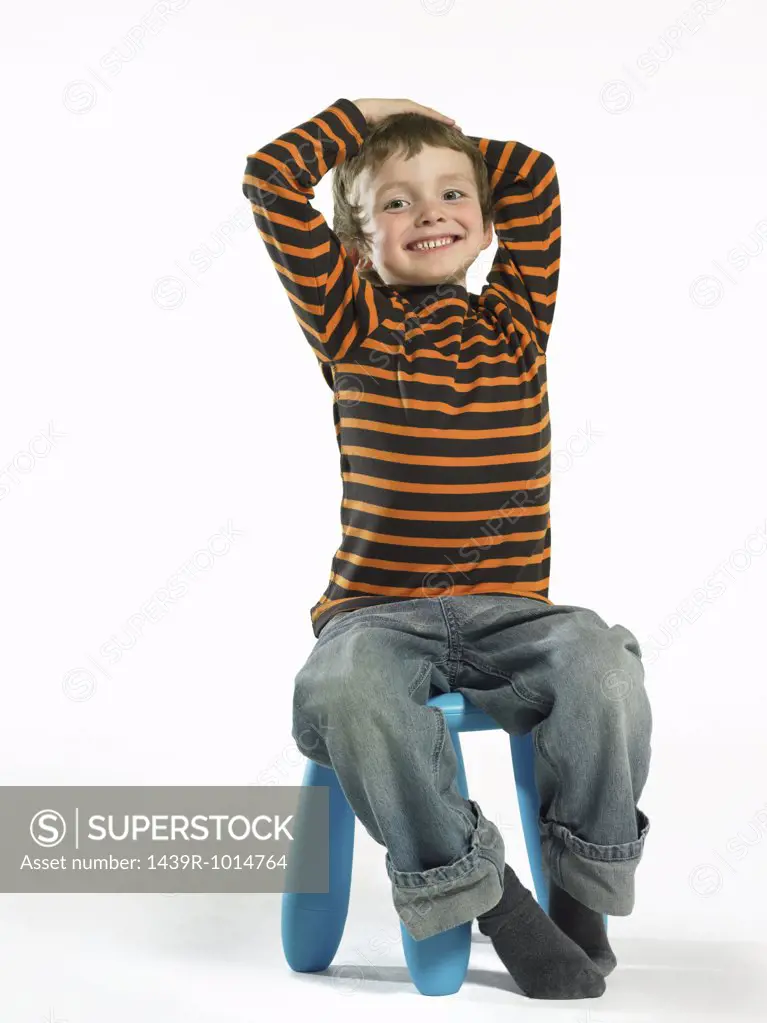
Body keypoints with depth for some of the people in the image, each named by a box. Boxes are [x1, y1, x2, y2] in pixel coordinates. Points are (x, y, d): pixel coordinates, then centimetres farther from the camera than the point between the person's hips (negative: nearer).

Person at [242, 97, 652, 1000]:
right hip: (379, 614, -1)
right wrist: (364, 116, 16)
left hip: (511, 613, 2)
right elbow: (270, 181, 3)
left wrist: (447, 138, 25)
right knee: (342, 688, -35)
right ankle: (483, 891, -19)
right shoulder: (351, 326, 8)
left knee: (603, 669, -30)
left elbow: (532, 177, 11)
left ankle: (582, 888, -8)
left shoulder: (515, 322, 13)